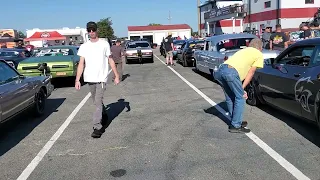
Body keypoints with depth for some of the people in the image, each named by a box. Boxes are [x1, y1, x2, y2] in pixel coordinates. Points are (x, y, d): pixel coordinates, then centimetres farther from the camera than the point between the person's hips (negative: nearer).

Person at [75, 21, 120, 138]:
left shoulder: (104, 44, 2)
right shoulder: (84, 46, 7)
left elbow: (111, 61, 6)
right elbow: (81, 64, 4)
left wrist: (116, 75, 3)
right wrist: (77, 80, -4)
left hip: (101, 78, -4)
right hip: (90, 78, 4)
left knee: (98, 102, -10)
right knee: (97, 102, 17)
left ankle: (97, 127, -8)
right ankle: (104, 117, 40)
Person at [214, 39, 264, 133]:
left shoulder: (244, 50, 38)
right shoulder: (259, 54, 19)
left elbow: (243, 69, 31)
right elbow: (251, 72, 12)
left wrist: (240, 89, 25)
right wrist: (242, 88, 14)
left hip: (219, 70, 8)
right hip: (231, 72, -7)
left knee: (230, 98, 21)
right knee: (240, 98, 6)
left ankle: (235, 122, 33)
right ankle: (236, 126, 8)